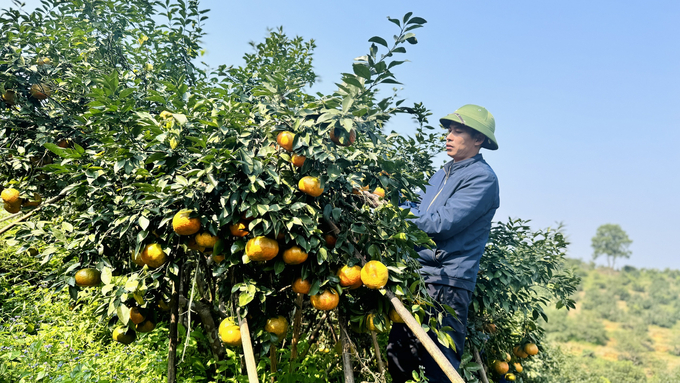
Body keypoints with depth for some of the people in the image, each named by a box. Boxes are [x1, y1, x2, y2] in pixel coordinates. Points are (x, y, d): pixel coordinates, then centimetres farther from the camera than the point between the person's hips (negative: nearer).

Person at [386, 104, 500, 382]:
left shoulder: (483, 178, -7)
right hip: (417, 276, 8)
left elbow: (440, 225, -16)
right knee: (398, 361, 9)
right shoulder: (442, 175, 21)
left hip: (446, 284, -8)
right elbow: (420, 216, 22)